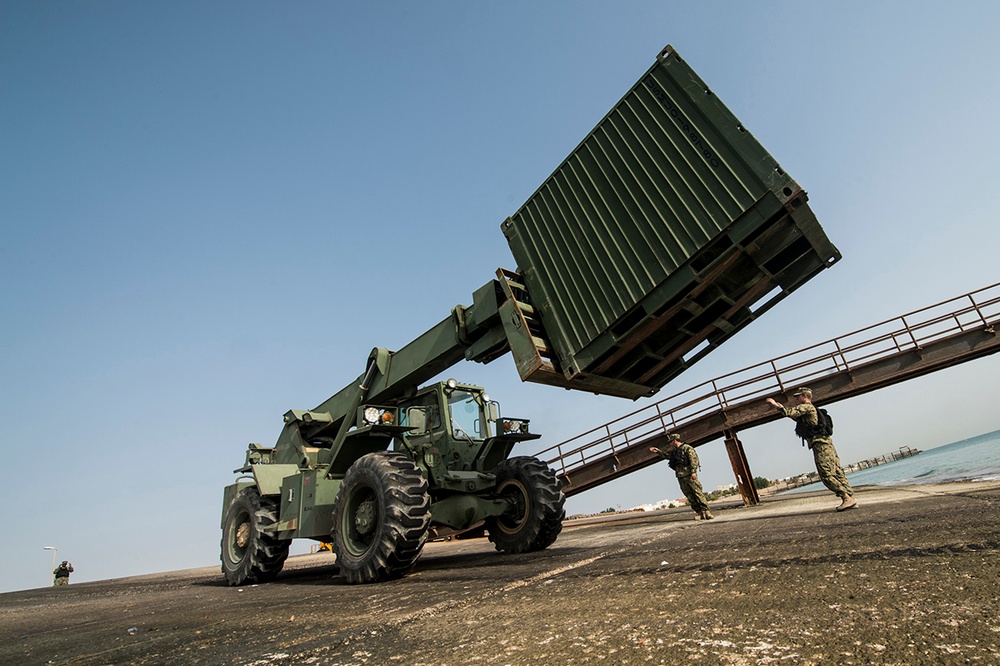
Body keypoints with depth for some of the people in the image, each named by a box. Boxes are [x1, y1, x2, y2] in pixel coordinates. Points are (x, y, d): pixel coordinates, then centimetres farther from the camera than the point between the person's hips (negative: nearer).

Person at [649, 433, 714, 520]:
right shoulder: (675, 451, 23)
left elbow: (694, 459, -11)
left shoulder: (687, 447, -3)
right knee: (690, 496, 3)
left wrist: (693, 471, -19)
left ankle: (706, 511, -6)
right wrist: (658, 451, 22)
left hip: (690, 476, -8)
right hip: (681, 477, 8)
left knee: (698, 493, -9)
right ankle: (699, 512, 6)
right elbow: (666, 455, 34)